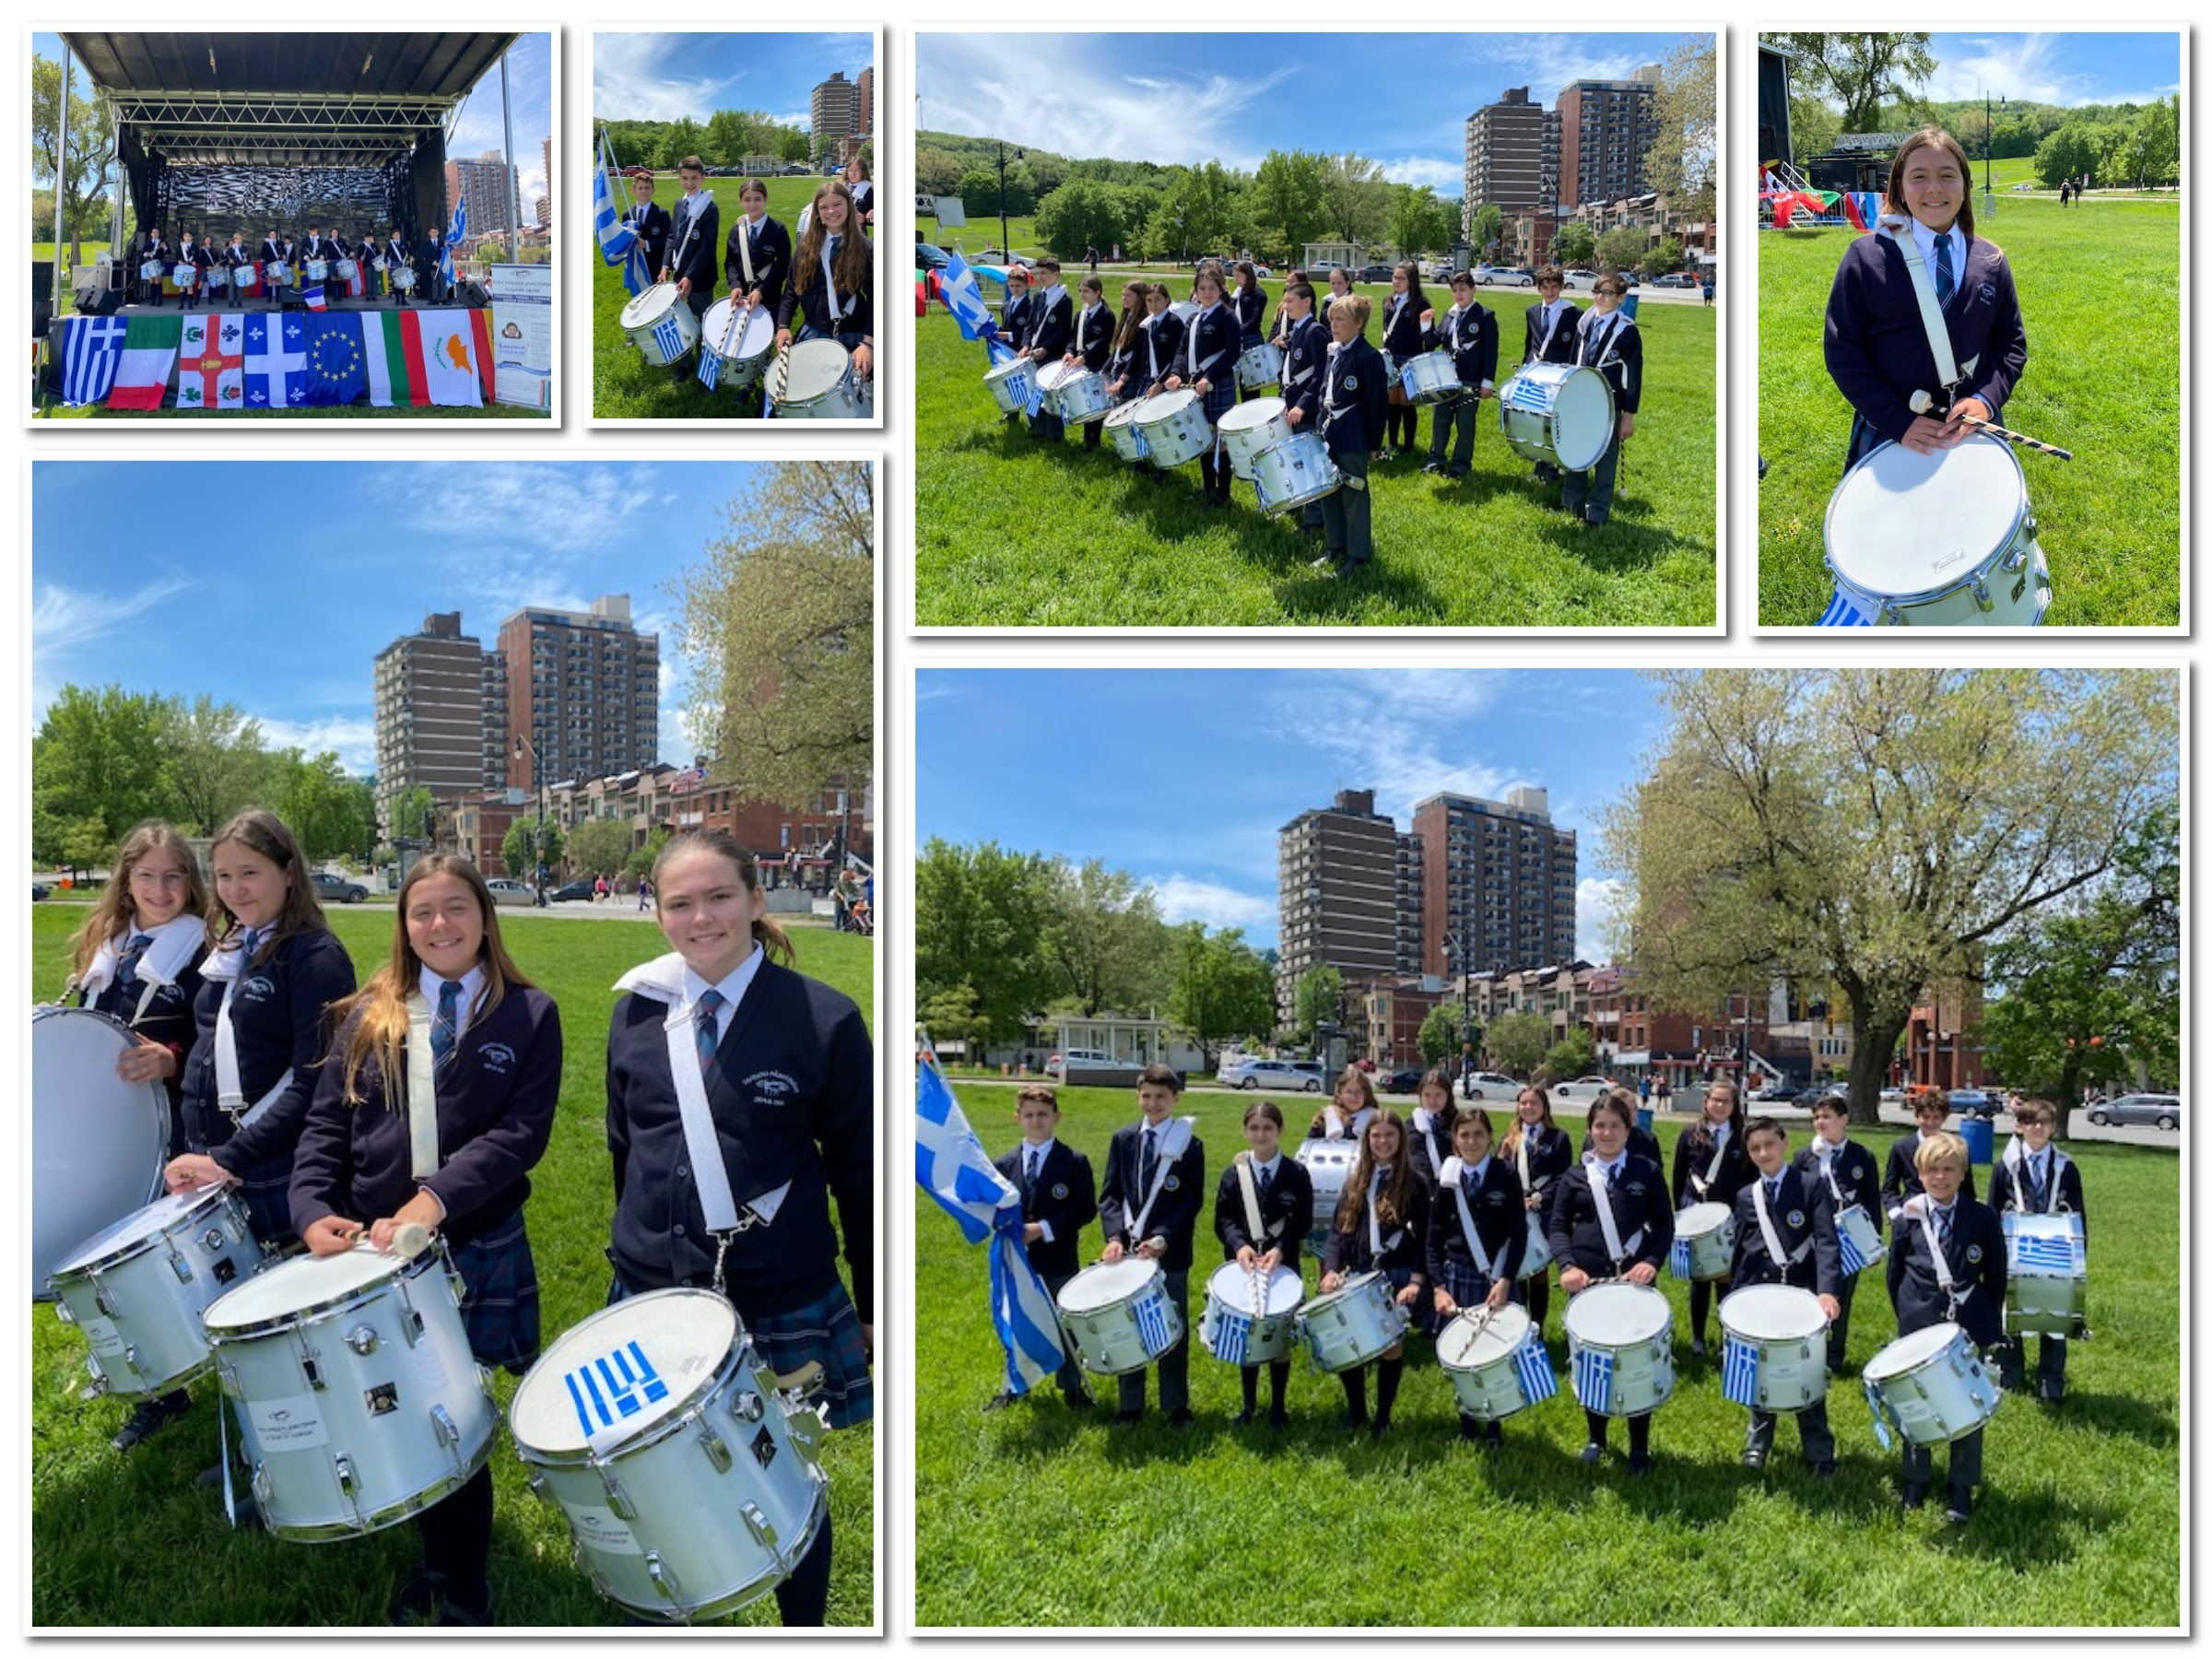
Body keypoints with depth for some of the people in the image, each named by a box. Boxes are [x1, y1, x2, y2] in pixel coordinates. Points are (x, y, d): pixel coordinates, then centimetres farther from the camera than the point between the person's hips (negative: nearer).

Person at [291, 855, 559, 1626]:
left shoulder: (528, 1015, -1)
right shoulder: (367, 1017, 9)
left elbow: (521, 1132, -12)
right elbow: (326, 1125, 4)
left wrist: (435, 1200, -24)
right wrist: (314, 1207, -14)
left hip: (479, 1252, -3)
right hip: (375, 1253, 3)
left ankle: (462, 1592, 24)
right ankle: (438, 1559, 32)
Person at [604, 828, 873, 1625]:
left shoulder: (823, 1019, -11)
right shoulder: (638, 1010, 1)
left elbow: (860, 1172, -5)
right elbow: (622, 1149, 13)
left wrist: (874, 1305, -1)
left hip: (783, 1307, -3)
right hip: (651, 1298, 3)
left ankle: (804, 1627, 35)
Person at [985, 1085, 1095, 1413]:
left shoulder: (1074, 1162, -5)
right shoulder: (1006, 1164, 5)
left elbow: (1086, 1209, -10)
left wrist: (1045, 1228, -18)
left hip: (1058, 1261, -3)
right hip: (1017, 1259, 3)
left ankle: (1071, 1387, 21)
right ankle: (1014, 1385, 25)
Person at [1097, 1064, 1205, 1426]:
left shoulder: (1190, 1145, -2)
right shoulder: (1123, 1139, 6)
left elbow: (1191, 1201, -6)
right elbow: (1109, 1194, 4)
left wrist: (1163, 1238, -18)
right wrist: (1115, 1236, -12)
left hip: (1171, 1253, -2)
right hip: (1128, 1250, 2)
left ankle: (1176, 1407, 16)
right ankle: (1130, 1407, 18)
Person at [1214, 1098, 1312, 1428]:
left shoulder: (1297, 1173, -4)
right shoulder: (1234, 1173, 0)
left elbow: (1302, 1221, -7)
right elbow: (1223, 1219, -3)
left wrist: (1280, 1248, -22)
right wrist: (1239, 1244, -22)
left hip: (1284, 1266, -1)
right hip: (1243, 1265, 1)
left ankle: (1278, 1406, 22)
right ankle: (1249, 1405, 23)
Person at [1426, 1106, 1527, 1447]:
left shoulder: (1506, 1175, -4)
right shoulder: (1446, 1178, 1)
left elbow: (1519, 1234, -7)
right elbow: (1434, 1238, 2)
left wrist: (1505, 1280, -16)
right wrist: (1438, 1287, -8)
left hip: (1497, 1278, -1)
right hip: (1457, 1276, 1)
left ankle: (1494, 1425, 21)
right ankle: (1467, 1424, 21)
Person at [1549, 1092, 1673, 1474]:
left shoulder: (1648, 1172, 4)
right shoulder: (1574, 1176, 7)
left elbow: (1664, 1225, 1)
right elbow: (1558, 1226, 3)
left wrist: (1651, 1262, -16)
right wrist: (1567, 1266, -14)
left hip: (1635, 1280, -2)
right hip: (1587, 1281, 2)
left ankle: (1640, 1447, 15)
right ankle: (1596, 1438, 27)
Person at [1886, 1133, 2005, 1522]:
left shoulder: (1984, 1218, -4)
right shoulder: (1909, 1219, -2)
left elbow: (1996, 1275, 2)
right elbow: (1895, 1271, 6)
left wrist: (1992, 1324, 0)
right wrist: (1905, 1314, 3)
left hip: (1970, 1327, -1)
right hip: (1919, 1326, 1)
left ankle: (1962, 1489, 17)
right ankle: (1915, 1479, 26)